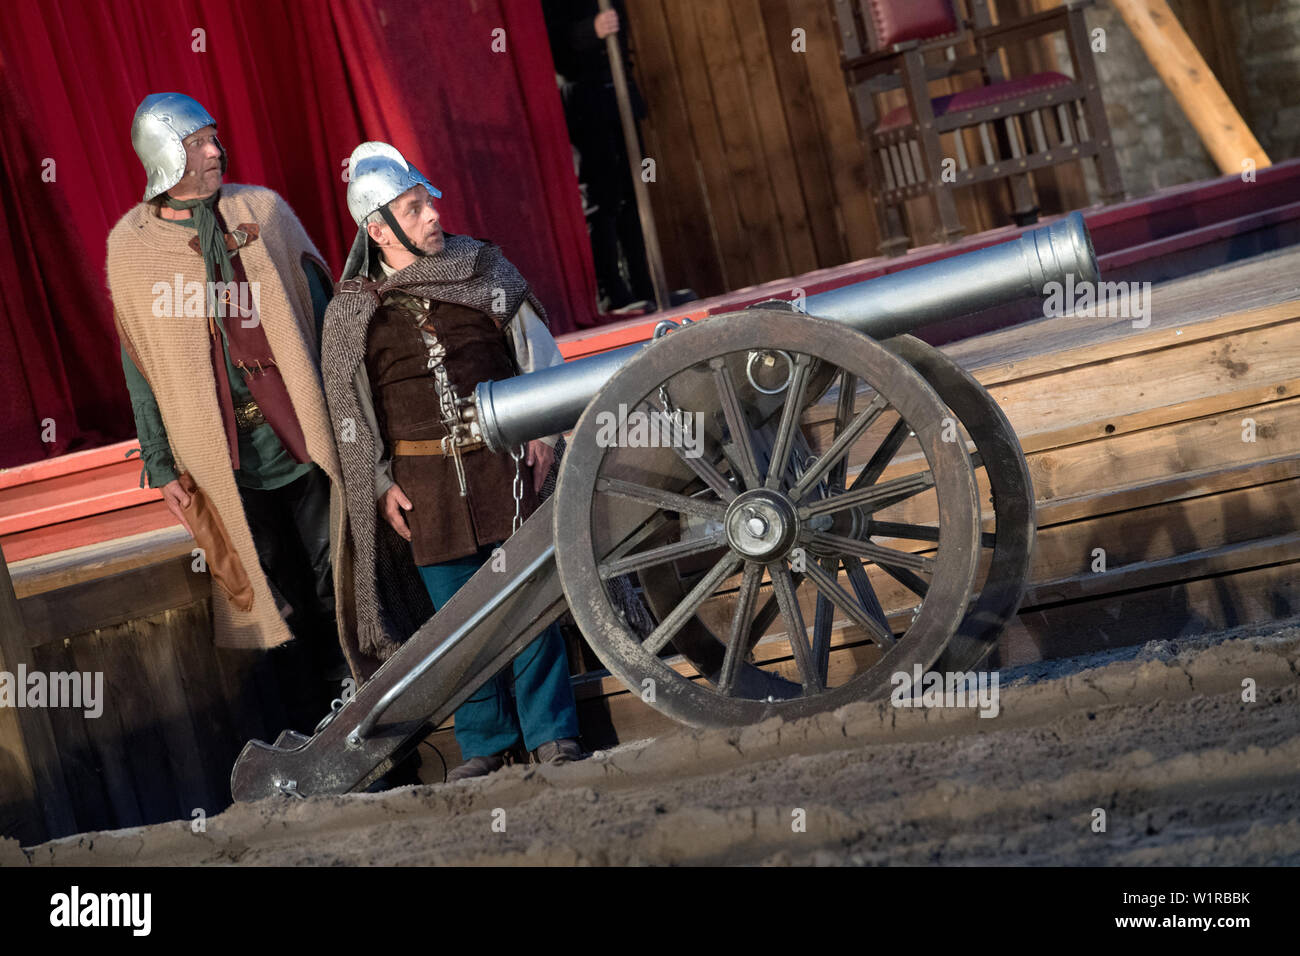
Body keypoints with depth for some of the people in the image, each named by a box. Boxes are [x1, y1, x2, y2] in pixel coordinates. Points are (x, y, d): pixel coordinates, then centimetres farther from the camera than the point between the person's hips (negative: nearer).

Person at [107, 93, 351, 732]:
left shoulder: (262, 210, 5)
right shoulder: (130, 246, 1)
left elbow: (321, 310, 9)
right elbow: (139, 366, 5)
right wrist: (162, 466, 3)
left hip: (307, 439, 1)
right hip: (225, 459, -1)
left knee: (332, 588, 4)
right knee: (279, 600, 4)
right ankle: (311, 733, 17)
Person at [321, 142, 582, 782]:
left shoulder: (483, 268, 5)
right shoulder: (351, 311, 3)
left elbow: (538, 351, 8)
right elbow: (351, 410, 8)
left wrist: (543, 433, 0)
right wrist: (381, 483, 1)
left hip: (503, 464, 0)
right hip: (423, 482, 0)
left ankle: (552, 734, 12)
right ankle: (485, 742, 21)